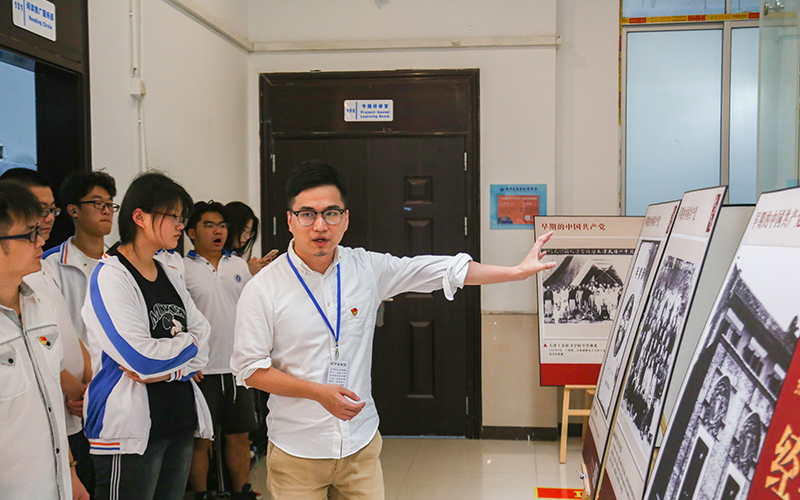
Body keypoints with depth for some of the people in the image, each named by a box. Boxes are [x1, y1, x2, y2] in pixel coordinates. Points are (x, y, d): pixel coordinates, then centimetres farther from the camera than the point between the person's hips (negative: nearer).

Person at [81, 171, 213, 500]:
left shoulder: (169, 275, 11)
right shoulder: (110, 276, -11)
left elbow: (202, 343, 5)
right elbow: (140, 356, -21)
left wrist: (167, 371, -12)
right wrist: (188, 342, -5)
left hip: (180, 419, 7)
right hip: (130, 430, -7)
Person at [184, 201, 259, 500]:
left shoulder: (239, 265, 11)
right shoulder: (182, 269, -4)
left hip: (238, 366, 4)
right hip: (202, 371, -4)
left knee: (240, 436, 11)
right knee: (200, 439, 4)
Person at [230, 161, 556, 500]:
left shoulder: (368, 268, -1)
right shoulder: (262, 290, -9)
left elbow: (443, 270, 3)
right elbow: (249, 368, -7)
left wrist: (518, 271, 1)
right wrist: (318, 392, -17)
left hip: (361, 445, 3)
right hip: (296, 453, -2)